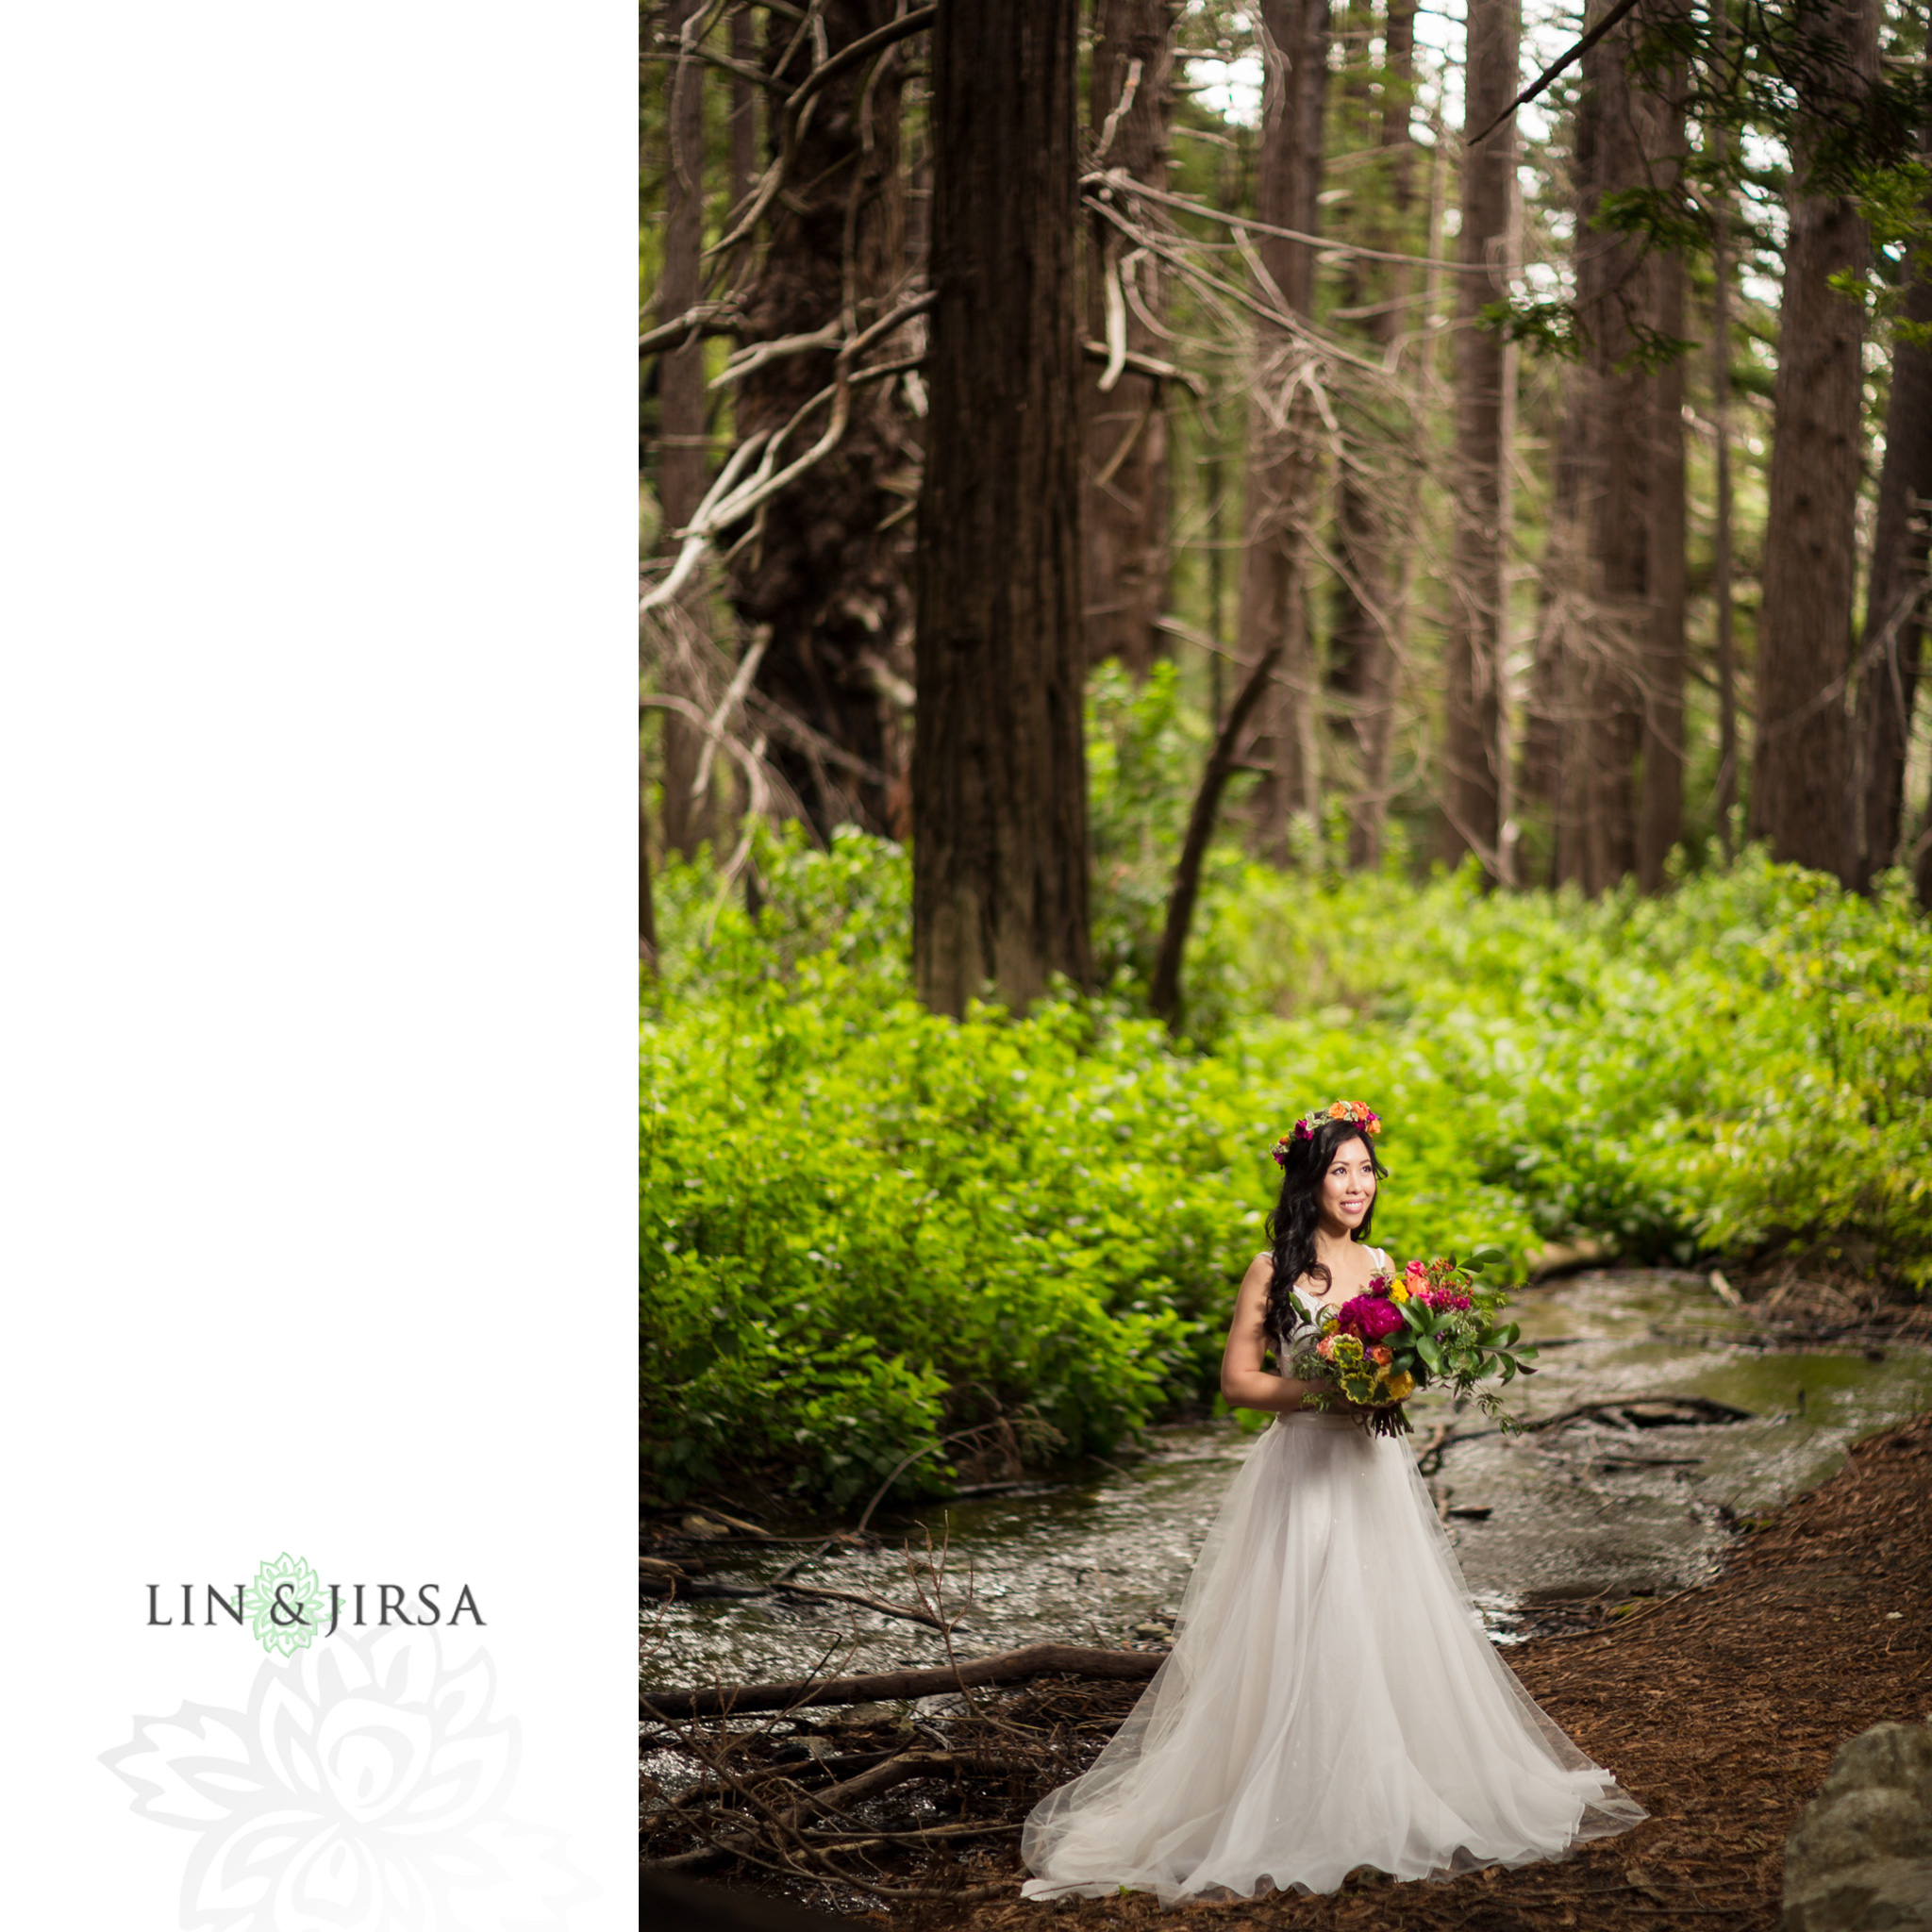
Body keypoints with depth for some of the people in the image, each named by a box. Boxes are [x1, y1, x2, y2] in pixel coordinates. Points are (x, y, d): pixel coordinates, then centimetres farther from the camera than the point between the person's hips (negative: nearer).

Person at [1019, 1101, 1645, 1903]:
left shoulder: (1381, 1265, 10)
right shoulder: (1272, 1273, -6)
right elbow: (1238, 1380, -6)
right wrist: (1325, 1393, -18)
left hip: (1375, 1469, 5)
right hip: (1303, 1469, -5)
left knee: (1393, 1633, 7)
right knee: (1305, 1644, -6)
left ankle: (1397, 1802, 20)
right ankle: (1308, 1817, 1)